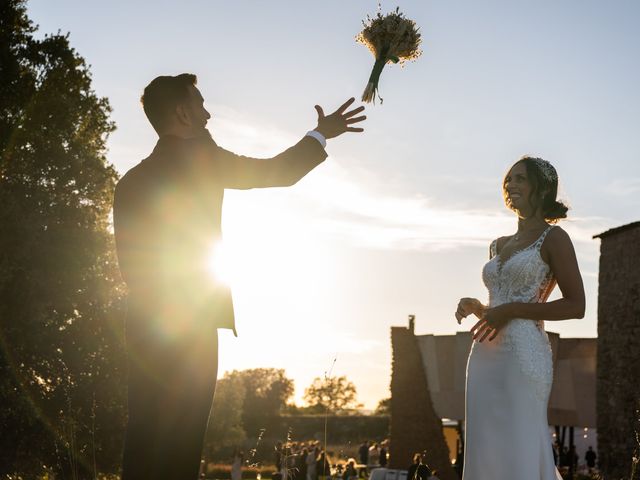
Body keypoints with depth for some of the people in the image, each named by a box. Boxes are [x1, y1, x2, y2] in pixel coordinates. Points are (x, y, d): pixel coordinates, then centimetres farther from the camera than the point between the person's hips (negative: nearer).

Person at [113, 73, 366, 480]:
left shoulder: (132, 179, 16)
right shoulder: (197, 155, -2)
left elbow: (131, 261, 15)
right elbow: (279, 173, 3)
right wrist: (322, 134, 18)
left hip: (147, 322, 7)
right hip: (190, 320, -7)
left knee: (147, 436, 6)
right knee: (179, 438, -6)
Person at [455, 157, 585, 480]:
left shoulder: (552, 237, 1)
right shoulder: (498, 246, 21)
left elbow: (576, 306, -7)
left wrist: (510, 311, -13)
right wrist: (476, 309, 6)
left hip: (522, 354, -7)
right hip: (486, 356, 7)